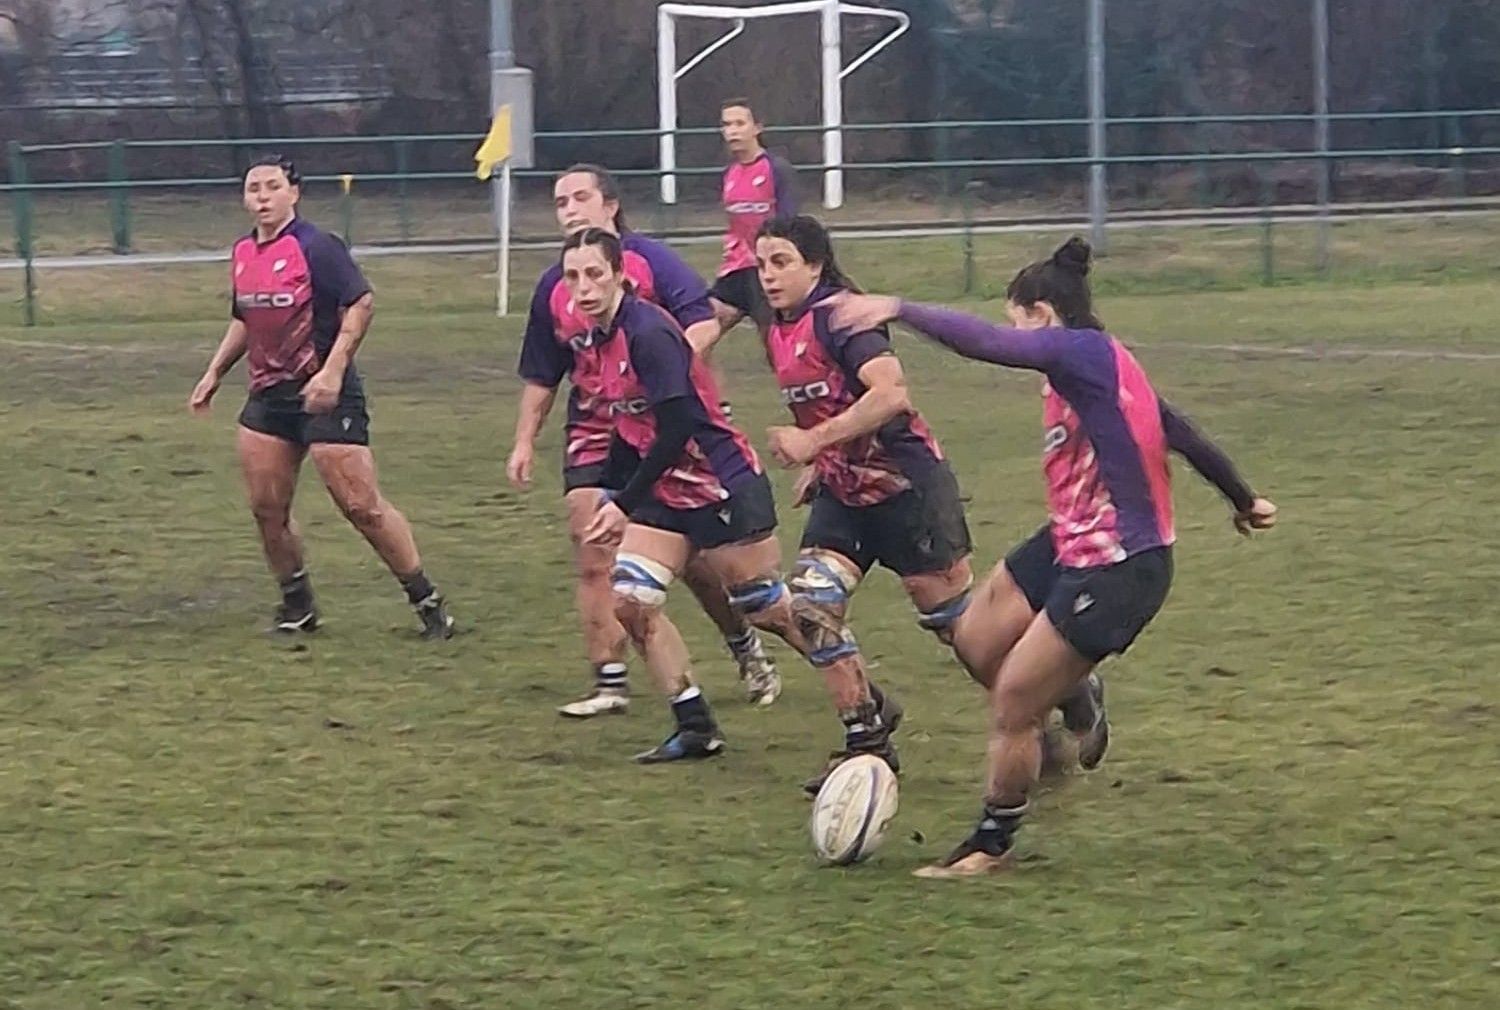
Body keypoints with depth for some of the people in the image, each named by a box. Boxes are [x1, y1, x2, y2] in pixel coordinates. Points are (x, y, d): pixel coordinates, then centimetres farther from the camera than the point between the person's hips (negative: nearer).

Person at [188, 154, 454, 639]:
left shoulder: (315, 247, -12)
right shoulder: (244, 253, 11)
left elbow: (360, 303, -16)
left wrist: (332, 370, -22)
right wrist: (215, 373, 21)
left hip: (323, 394, -7)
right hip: (268, 394, 7)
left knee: (361, 505, -8)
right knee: (267, 509, 4)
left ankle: (427, 601, 2)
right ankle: (297, 606, 21)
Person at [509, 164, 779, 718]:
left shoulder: (649, 259, -7)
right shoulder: (553, 286, 8)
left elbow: (703, 323, -14)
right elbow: (540, 377, 16)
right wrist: (524, 442, 11)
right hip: (593, 437, 4)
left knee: (691, 555, 4)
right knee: (593, 561, -7)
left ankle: (748, 650, 26)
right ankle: (610, 681, -3)